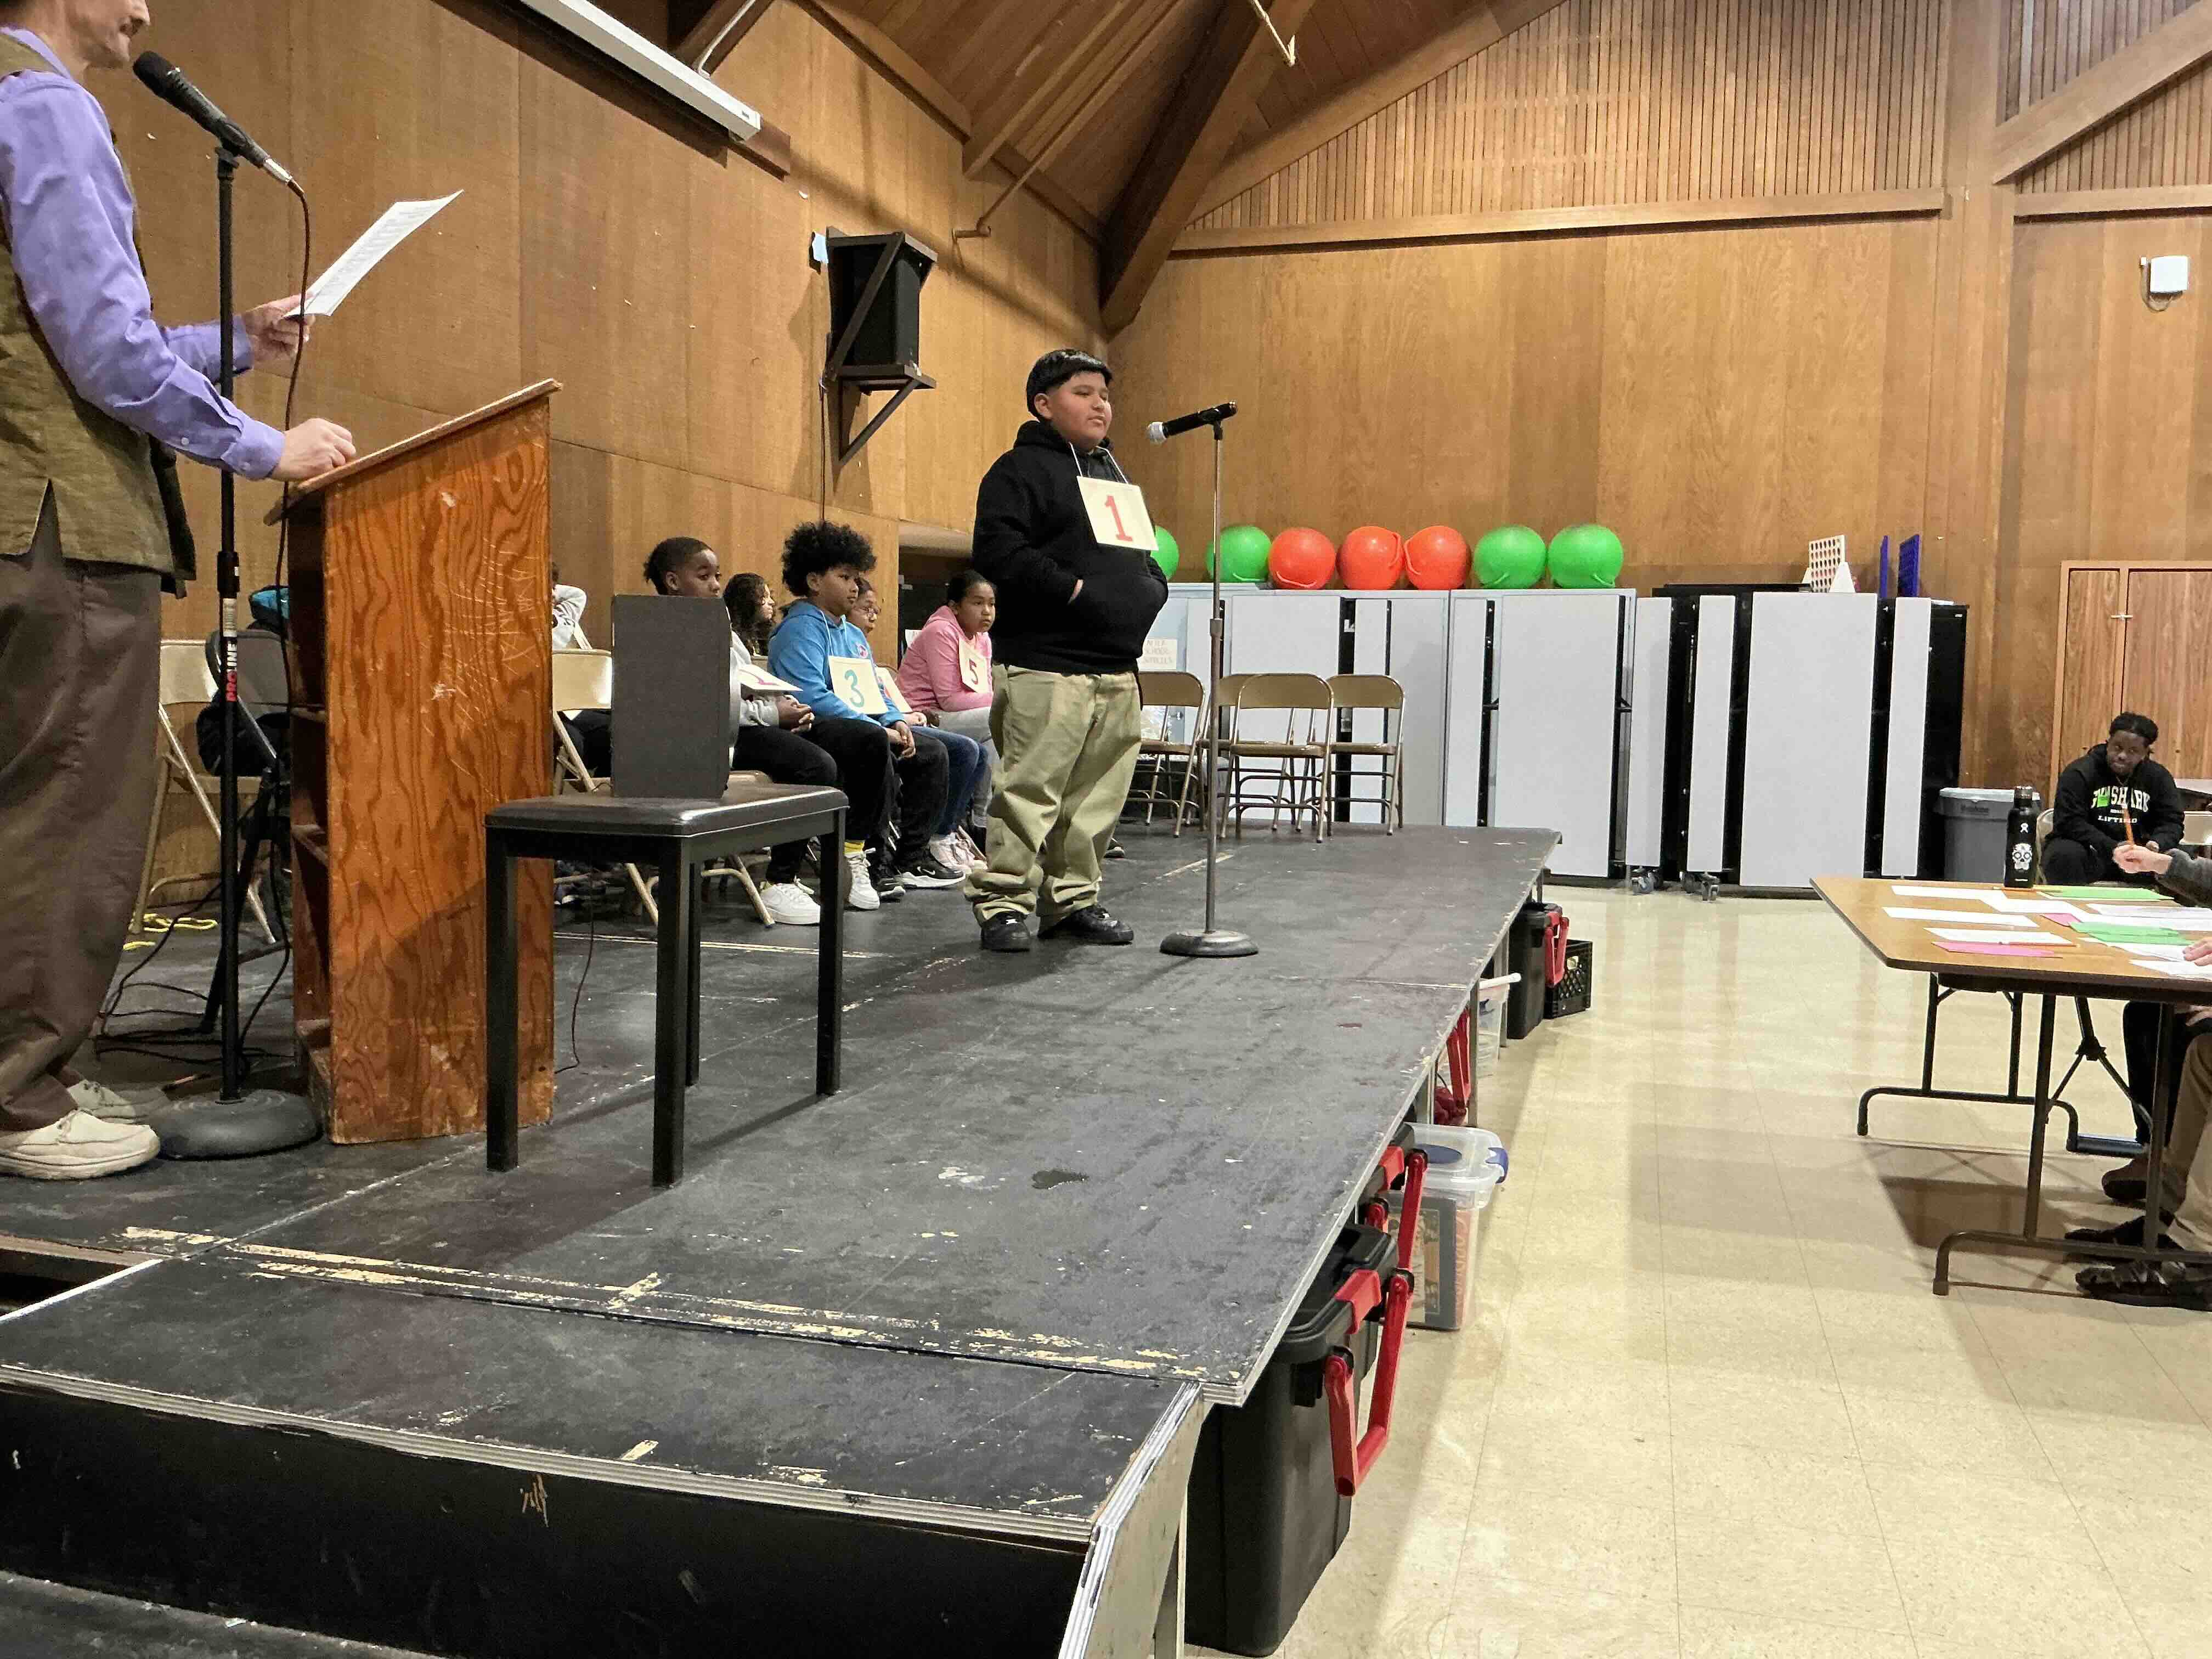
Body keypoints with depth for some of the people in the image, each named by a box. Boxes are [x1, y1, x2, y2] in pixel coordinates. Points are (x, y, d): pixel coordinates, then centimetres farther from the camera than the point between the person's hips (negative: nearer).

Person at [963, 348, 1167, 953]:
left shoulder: (1112, 472, 24)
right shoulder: (1020, 469, -3)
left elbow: (1141, 551, 32)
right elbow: (998, 550, -16)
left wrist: (1152, 587, 11)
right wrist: (1072, 590, -18)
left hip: (1117, 671, 8)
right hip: (1045, 669, -8)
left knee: (1097, 798, 9)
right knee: (1030, 790, -9)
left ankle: (1072, 901, 19)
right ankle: (1003, 903, 0)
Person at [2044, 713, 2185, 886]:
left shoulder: (2159, 778, 6)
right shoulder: (2079, 773, -8)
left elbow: (2171, 822, 5)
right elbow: (2070, 822, -16)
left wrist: (2156, 845, -19)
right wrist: (2112, 847, -27)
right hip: (2088, 851, -4)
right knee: (2065, 855, -36)